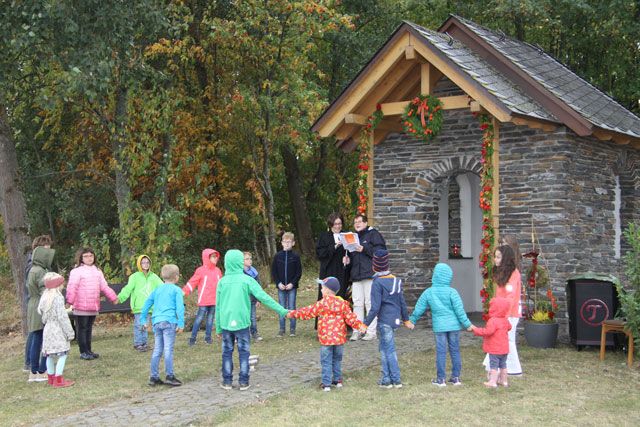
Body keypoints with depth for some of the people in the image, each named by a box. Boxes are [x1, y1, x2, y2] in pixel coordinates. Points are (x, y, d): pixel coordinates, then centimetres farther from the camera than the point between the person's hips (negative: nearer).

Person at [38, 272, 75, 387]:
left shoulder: (45, 297, 9)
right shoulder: (58, 298, -16)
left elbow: (41, 312, 15)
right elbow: (62, 317, -17)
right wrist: (69, 332, -13)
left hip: (48, 329, 9)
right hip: (58, 329, -9)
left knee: (50, 355, 16)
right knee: (62, 354, -6)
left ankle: (51, 377, 26)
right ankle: (59, 380, -10)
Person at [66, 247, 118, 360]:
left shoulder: (97, 271, 15)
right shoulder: (77, 271, -6)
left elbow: (104, 287, 18)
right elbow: (72, 287, -15)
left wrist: (113, 297, 10)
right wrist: (69, 301, -26)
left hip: (94, 307, 6)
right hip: (81, 307, -6)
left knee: (89, 329, 14)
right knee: (82, 329, 0)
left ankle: (88, 351, 22)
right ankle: (83, 352, 5)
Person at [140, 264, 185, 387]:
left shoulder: (157, 289, 19)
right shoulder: (176, 290, 1)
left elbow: (147, 304, 18)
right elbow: (179, 307, -8)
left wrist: (143, 320, 23)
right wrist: (181, 323, -10)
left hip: (156, 322, 6)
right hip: (169, 321, -6)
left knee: (157, 350, 10)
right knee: (168, 350, -5)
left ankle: (154, 377, 12)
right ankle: (169, 376, -5)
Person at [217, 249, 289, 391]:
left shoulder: (222, 282, 1)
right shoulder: (247, 280, -6)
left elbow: (218, 306, 6)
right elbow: (264, 297, -10)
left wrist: (218, 327, 13)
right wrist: (281, 310, -6)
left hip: (225, 323, 2)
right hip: (242, 322, -2)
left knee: (227, 352, 10)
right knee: (244, 352, 8)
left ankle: (227, 381, 13)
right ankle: (243, 382, 10)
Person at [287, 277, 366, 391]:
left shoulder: (322, 304, -10)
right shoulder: (342, 303, 1)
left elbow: (308, 311, -4)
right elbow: (350, 317, -3)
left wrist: (293, 313, 6)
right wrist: (360, 325, 3)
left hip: (326, 339, -4)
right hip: (339, 338, 4)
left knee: (326, 361, 2)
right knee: (337, 360, 20)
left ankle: (326, 383, 2)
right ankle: (337, 380, 26)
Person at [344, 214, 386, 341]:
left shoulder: (373, 234, -1)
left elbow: (380, 250, -12)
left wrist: (364, 249, -17)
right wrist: (348, 258, 9)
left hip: (370, 274, -7)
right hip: (356, 275, 7)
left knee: (370, 303, -6)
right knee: (357, 303, 5)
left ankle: (371, 332, -1)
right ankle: (357, 331, 9)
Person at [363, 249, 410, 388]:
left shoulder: (377, 283, -14)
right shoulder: (396, 280, 6)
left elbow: (375, 307, -17)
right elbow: (402, 302, 13)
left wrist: (366, 323, -12)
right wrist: (406, 319, 24)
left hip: (384, 321, -7)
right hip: (395, 319, 7)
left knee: (389, 350, 1)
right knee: (384, 348, 15)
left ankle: (396, 380, 6)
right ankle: (386, 379, 17)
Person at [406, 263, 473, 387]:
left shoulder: (428, 292, -3)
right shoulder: (451, 292, -7)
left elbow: (419, 308, 6)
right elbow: (459, 310, -7)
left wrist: (412, 320, 21)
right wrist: (467, 324, 1)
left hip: (439, 326, 0)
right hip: (454, 325, 0)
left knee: (441, 352, 4)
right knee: (455, 351, 10)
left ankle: (441, 379, 7)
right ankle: (456, 377, 15)